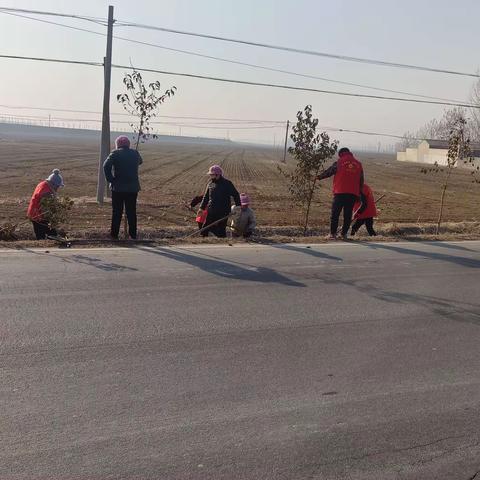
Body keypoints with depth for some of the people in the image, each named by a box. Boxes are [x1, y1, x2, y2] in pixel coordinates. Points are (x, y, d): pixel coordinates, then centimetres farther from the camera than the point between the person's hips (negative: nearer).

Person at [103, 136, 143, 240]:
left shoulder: (115, 154, -5)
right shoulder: (135, 153, 6)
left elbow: (106, 166, -18)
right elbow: (140, 162, 29)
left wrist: (110, 179, -11)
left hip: (118, 188, -2)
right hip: (133, 188, 3)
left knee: (117, 212, 4)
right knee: (131, 211, 9)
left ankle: (114, 234, 5)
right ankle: (133, 234, 11)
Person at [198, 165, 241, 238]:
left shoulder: (227, 183, -6)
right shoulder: (210, 183, 9)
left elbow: (236, 195, -3)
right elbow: (206, 197, 18)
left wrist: (238, 206, -9)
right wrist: (202, 208, 16)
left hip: (223, 212, -5)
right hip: (211, 211, 5)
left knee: (221, 229, -1)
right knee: (206, 227, 4)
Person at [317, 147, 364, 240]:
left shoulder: (339, 162, 1)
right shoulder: (358, 164, 13)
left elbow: (329, 172, 8)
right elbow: (361, 181, 15)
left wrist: (319, 177, 25)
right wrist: (359, 194, 20)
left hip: (340, 192, -3)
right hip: (353, 194, 3)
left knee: (335, 213, 3)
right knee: (348, 214, 8)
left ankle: (333, 233, 1)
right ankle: (344, 233, 7)